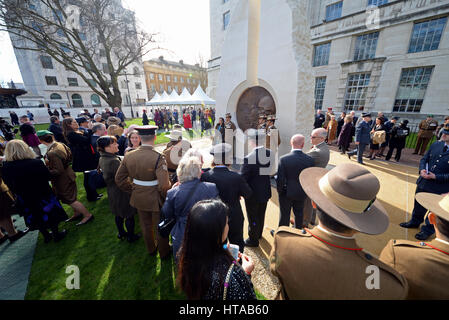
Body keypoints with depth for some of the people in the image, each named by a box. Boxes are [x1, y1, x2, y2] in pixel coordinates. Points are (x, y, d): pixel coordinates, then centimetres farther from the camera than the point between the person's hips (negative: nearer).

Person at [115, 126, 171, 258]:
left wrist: (133, 190, 13)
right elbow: (164, 185, -32)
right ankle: (164, 253, 42)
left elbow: (119, 179, 1)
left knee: (146, 226, 26)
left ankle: (151, 250, 51)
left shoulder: (128, 156, -9)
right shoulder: (158, 158, -27)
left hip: (139, 198, 5)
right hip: (156, 200, -5)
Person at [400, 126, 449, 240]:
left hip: (439, 189, -5)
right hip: (423, 183, 5)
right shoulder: (436, 145, -1)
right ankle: (415, 221, 44)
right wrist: (422, 169, -8)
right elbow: (424, 159, 9)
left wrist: (435, 177, -21)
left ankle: (428, 230, 34)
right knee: (418, 205, 23)